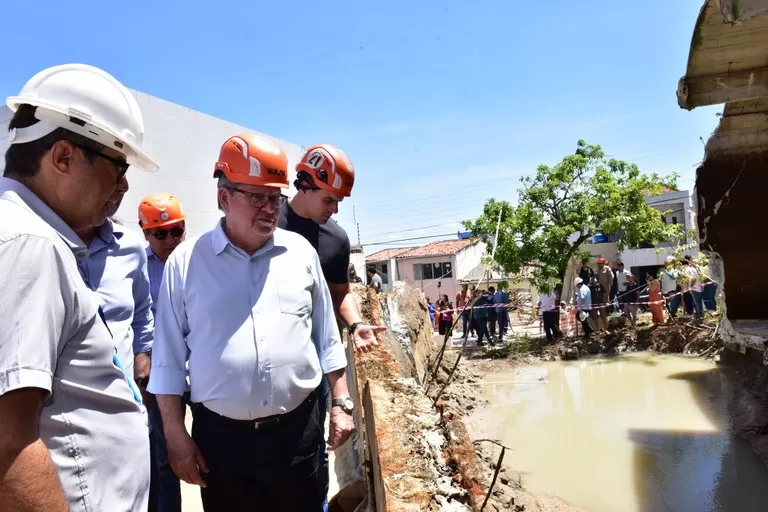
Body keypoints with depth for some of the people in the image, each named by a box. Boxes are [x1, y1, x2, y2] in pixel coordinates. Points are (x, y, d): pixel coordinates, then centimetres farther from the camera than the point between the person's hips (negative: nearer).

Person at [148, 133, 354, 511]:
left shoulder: (301, 252, 2)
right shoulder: (186, 261, -4)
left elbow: (326, 338, 8)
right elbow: (169, 358, -1)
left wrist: (341, 403, 6)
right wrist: (176, 436, -1)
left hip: (299, 430, 2)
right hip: (221, 436, -1)